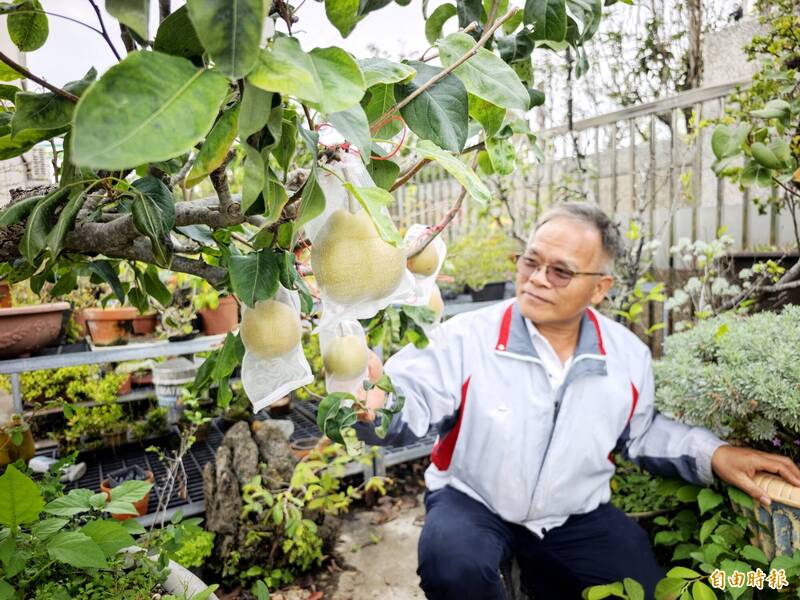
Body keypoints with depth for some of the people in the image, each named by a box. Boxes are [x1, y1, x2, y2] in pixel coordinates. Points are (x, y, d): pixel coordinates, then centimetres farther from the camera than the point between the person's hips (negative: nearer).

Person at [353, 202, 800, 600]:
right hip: (472, 503, -3)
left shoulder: (629, 356, -5)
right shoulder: (466, 337, -19)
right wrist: (377, 403, -46)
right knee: (454, 563, -33)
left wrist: (713, 454, 0)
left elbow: (641, 433, 12)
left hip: (578, 516, 4)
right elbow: (414, 405, -23)